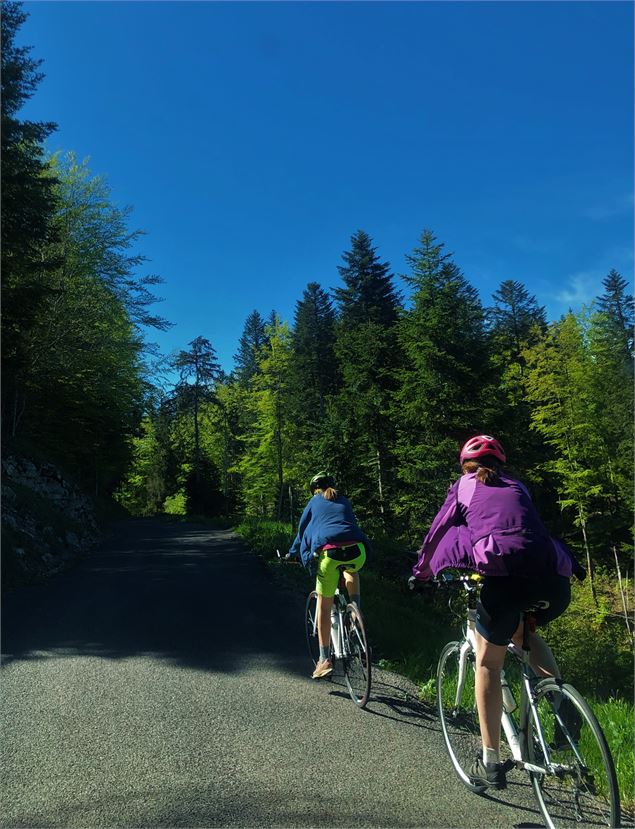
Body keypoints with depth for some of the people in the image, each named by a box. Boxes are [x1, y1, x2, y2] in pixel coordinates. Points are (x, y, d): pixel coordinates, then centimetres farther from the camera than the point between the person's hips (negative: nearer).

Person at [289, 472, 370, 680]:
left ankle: (324, 660, 14)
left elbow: (302, 530, 28)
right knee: (351, 572, 39)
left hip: (329, 552, -2)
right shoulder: (344, 502, 30)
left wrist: (293, 553, 43)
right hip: (356, 550, 3)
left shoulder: (314, 502, 23)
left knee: (324, 606, 12)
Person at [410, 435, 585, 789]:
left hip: (505, 575, -4)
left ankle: (491, 763, 19)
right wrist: (574, 564, 47)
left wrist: (420, 573, 35)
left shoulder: (464, 487, 19)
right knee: (524, 633, 35)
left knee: (489, 662, 17)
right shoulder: (518, 487, 28)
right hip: (555, 581, 4)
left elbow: (438, 532, 22)